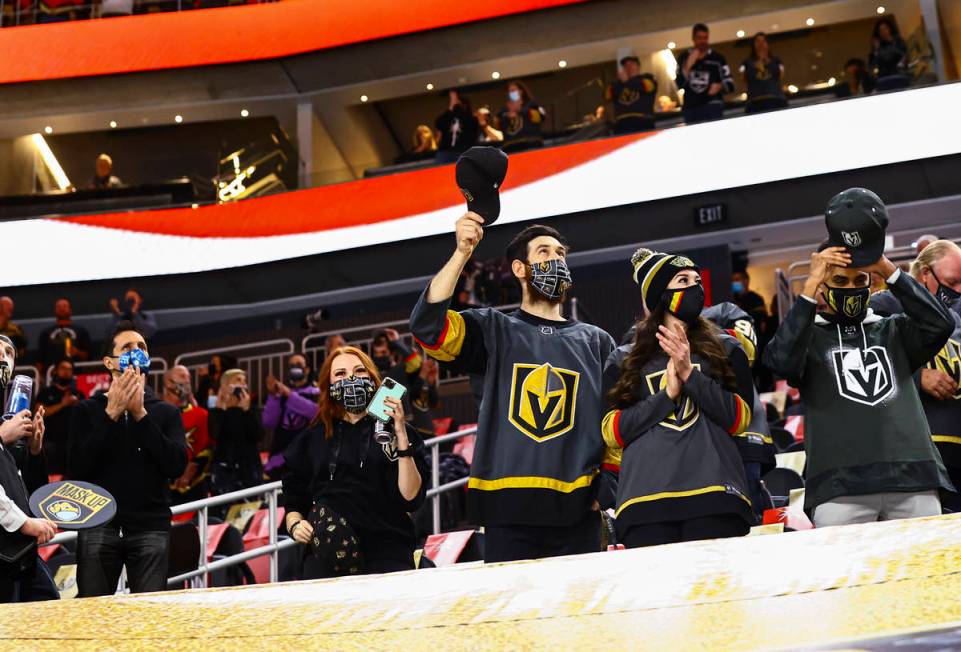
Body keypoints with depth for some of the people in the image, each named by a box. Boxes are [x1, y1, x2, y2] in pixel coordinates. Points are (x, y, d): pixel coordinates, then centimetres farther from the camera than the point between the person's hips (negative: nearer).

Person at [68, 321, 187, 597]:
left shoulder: (166, 412, 11)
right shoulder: (87, 410, 9)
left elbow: (176, 465, -6)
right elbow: (76, 470, -5)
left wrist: (140, 414, -11)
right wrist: (111, 413, -10)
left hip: (151, 527, 0)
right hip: (98, 525, 0)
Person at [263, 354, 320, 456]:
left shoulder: (317, 391, 7)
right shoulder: (281, 393, 15)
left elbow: (317, 411, -15)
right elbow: (269, 423, 4)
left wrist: (290, 395, -17)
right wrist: (273, 396, -7)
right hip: (281, 450, 3)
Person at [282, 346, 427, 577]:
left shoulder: (396, 432, 12)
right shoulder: (311, 439, 19)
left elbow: (411, 499, -1)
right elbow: (293, 502, 23)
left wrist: (401, 436, -6)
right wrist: (295, 524, 1)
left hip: (386, 551, -1)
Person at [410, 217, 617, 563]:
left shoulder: (596, 341, 18)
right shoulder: (495, 330, 11)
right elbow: (427, 326, -6)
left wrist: (606, 490, 1)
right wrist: (462, 253, -14)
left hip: (576, 512, 2)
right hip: (508, 510, -2)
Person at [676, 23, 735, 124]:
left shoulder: (717, 58, 4)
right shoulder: (684, 58, 9)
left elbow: (730, 84, 4)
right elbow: (680, 84, 1)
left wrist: (720, 86, -18)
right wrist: (688, 66, -10)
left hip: (712, 106, -3)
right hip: (691, 108, 3)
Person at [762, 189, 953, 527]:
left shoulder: (894, 331, 22)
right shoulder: (808, 336, 13)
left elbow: (940, 324, 3)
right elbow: (780, 362, -9)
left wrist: (888, 269, -1)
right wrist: (811, 285, -10)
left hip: (913, 479, 3)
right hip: (840, 487, -3)